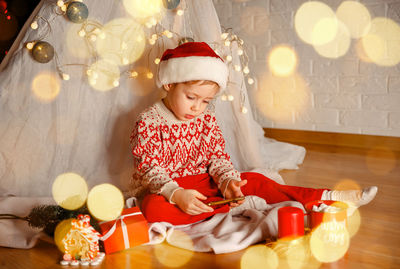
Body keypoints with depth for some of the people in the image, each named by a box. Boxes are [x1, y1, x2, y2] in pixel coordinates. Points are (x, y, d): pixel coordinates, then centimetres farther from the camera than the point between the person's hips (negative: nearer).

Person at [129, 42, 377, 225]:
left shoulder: (207, 120, 5)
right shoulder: (149, 122, -13)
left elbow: (217, 158, 4)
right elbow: (149, 169, -19)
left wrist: (227, 181, -19)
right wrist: (176, 194, -36)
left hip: (202, 182, 5)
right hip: (163, 189, -4)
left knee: (251, 181, -13)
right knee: (153, 208, -40)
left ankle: (325, 198, -13)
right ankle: (228, 206, -32)